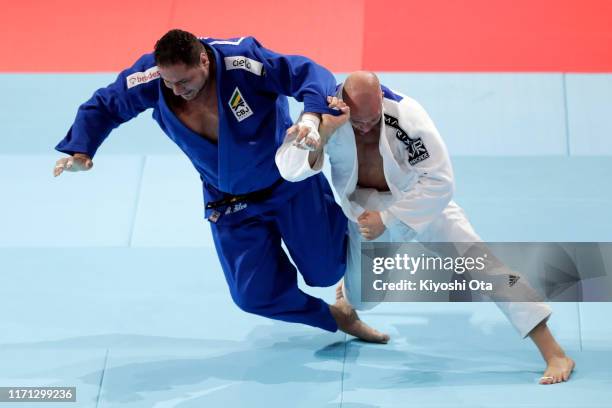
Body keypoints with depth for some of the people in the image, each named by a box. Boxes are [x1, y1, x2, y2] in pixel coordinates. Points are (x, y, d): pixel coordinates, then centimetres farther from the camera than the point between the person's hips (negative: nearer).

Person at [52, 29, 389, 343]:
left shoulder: (242, 61, -31)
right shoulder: (152, 78, -21)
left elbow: (311, 75, -32)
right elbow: (103, 106, -5)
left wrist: (311, 115, -52)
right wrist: (80, 151, -20)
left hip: (291, 184, -3)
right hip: (232, 206, 3)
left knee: (327, 271, 9)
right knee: (256, 294, 2)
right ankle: (336, 317, 29)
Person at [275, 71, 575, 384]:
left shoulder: (406, 115, -31)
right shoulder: (326, 114, -25)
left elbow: (440, 182, -26)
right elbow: (289, 169, -33)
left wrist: (387, 218, -30)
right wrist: (321, 134, -50)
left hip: (420, 201, -2)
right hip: (366, 210, 2)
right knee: (361, 298, 12)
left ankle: (554, 354, -18)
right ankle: (351, 280, 55)